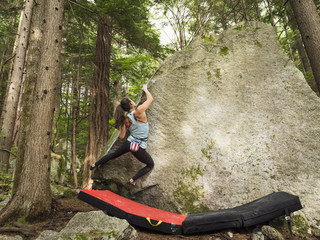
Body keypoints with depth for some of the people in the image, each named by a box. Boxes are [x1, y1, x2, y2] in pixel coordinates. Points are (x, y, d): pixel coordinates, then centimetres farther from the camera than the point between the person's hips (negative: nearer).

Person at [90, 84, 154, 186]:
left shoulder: (126, 119, 0)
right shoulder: (139, 111, -17)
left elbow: (121, 137, 4)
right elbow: (150, 99, -4)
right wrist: (145, 89, 13)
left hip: (129, 143, 5)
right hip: (139, 148, -5)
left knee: (112, 155, 31)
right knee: (150, 165, 17)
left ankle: (94, 165, 43)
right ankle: (132, 179, 5)